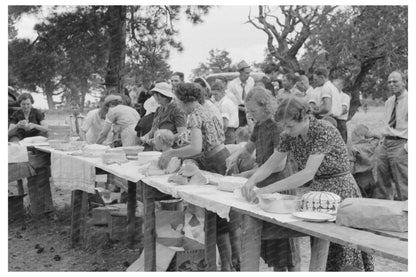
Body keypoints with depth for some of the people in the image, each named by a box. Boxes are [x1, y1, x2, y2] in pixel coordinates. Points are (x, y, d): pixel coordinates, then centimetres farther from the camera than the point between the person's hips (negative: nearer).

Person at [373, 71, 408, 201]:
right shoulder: (389, 102, 15)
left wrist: (407, 146, -18)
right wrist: (383, 138, 13)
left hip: (400, 145, -7)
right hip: (386, 143, 8)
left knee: (402, 183, -4)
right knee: (382, 181, 12)